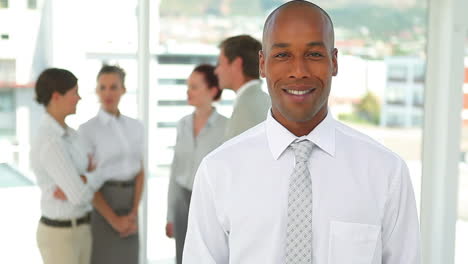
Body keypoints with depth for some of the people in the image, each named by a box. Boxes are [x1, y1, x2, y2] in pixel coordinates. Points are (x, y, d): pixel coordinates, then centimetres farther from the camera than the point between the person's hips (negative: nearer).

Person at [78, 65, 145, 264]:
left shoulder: (136, 127, 7)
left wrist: (134, 213, -7)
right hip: (100, 204, -5)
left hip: (128, 202, 5)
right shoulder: (87, 130, -9)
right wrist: (113, 219, -16)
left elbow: (140, 172, 6)